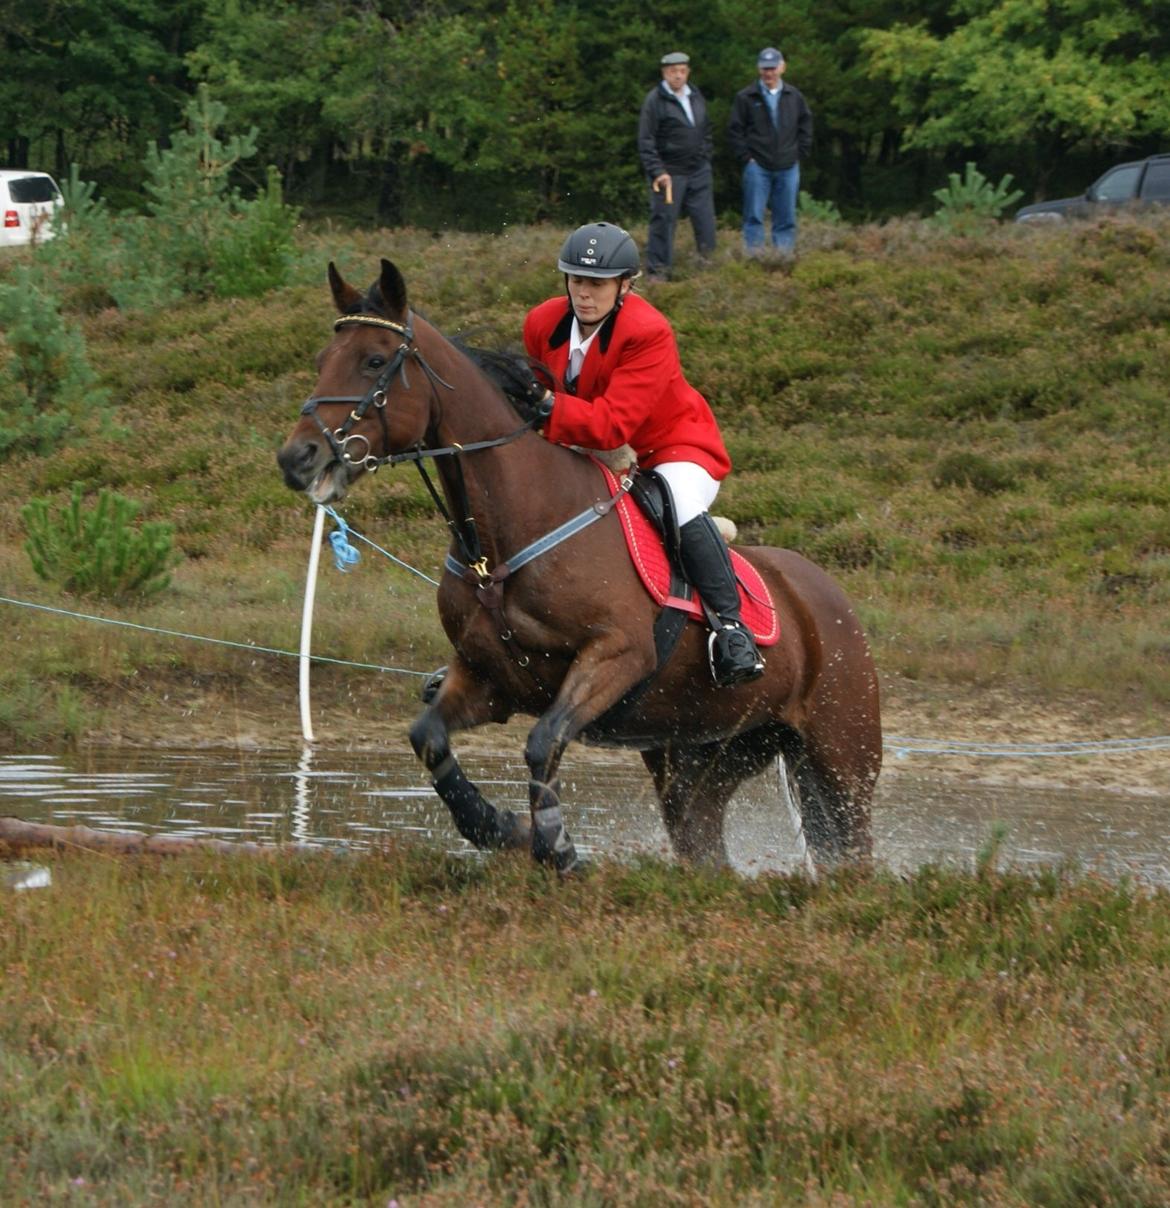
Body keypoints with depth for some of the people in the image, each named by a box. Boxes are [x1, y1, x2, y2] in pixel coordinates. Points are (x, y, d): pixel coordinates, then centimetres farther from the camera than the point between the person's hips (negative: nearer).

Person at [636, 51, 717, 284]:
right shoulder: (655, 100, -8)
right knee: (663, 222, -4)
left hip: (698, 171, 6)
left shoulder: (696, 97, 12)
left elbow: (706, 131, 23)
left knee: (705, 221, 5)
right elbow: (646, 142, -11)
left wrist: (705, 158, 12)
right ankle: (657, 271, 3)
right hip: (669, 173, -6)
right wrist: (657, 172, -17)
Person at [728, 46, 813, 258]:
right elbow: (735, 129, -1)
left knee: (786, 217, 6)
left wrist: (800, 153, 7)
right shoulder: (746, 97, -3)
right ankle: (754, 256, -1)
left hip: (788, 168, 3)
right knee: (754, 216, -4)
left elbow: (805, 124, 15)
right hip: (758, 167, -3)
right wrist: (746, 157, -6)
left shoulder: (794, 97, 7)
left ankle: (785, 255, 11)